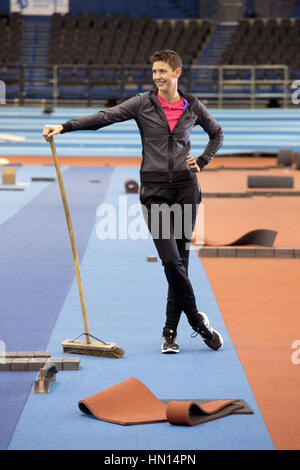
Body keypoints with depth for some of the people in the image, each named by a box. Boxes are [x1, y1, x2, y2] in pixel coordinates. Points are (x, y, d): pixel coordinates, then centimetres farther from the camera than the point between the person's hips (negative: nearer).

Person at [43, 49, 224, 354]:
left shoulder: (193, 107, 7)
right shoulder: (143, 103, 1)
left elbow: (217, 133, 25)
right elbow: (104, 117, -10)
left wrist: (203, 161, 10)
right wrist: (64, 127, -22)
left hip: (185, 186, 2)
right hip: (154, 189, -2)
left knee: (180, 259, 1)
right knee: (171, 260, -11)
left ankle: (170, 332, 10)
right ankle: (196, 320, 7)